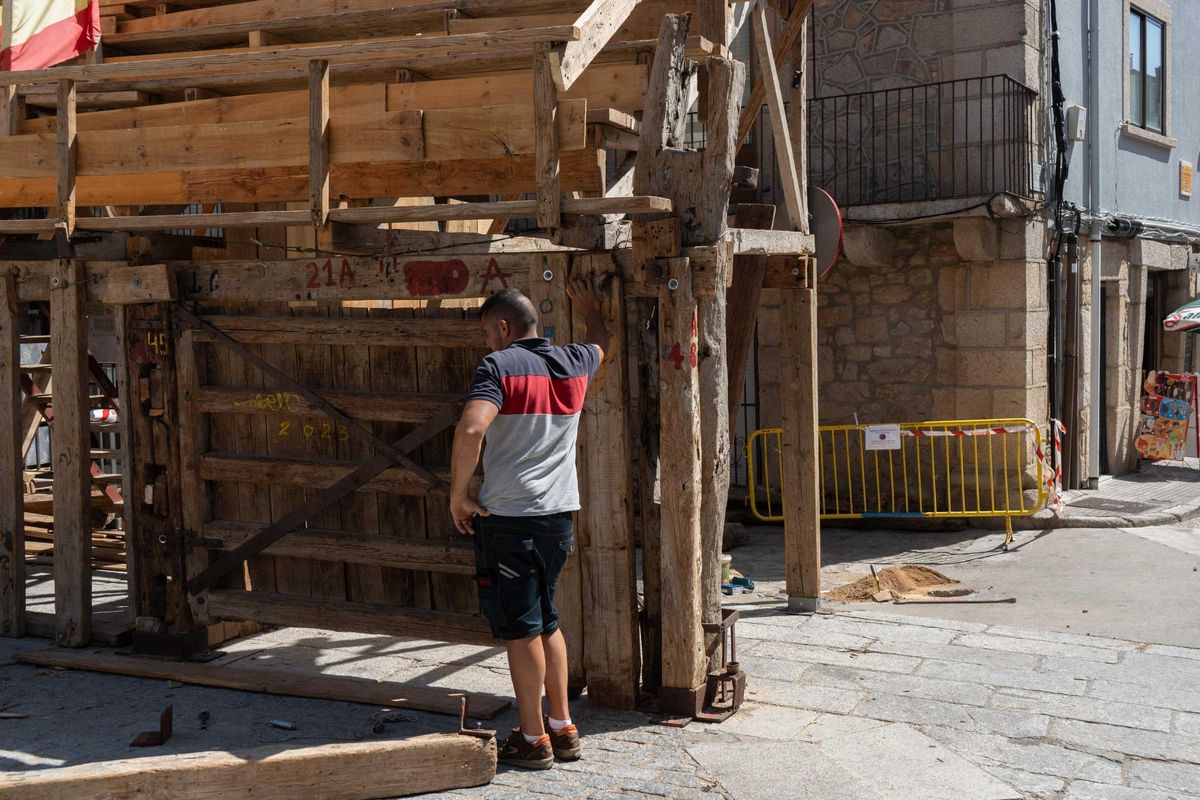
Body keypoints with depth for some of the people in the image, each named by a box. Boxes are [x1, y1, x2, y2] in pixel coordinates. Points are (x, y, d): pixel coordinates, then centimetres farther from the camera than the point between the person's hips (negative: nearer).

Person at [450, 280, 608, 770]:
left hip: (508, 517, -7)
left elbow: (471, 430, -26)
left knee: (520, 629, 2)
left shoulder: (499, 366, -10)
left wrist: (458, 496, -15)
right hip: (559, 514, 7)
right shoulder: (573, 363, 9)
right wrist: (590, 308, 52)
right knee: (546, 623, 19)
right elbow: (599, 341, 34)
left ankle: (533, 740, 10)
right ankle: (563, 729, 24)